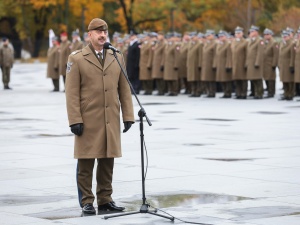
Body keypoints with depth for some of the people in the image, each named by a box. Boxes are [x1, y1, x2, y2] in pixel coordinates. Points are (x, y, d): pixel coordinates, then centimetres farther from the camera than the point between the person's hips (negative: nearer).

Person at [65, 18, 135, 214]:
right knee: (86, 163, 0)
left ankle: (105, 199, 17)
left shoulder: (117, 58, 11)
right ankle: (87, 202, 7)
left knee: (107, 162, 8)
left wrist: (128, 116, 4)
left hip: (111, 121, 4)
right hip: (88, 121, -4)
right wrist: (75, 121, -12)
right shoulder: (77, 59, -2)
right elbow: (72, 93, -6)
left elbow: (124, 90, 11)